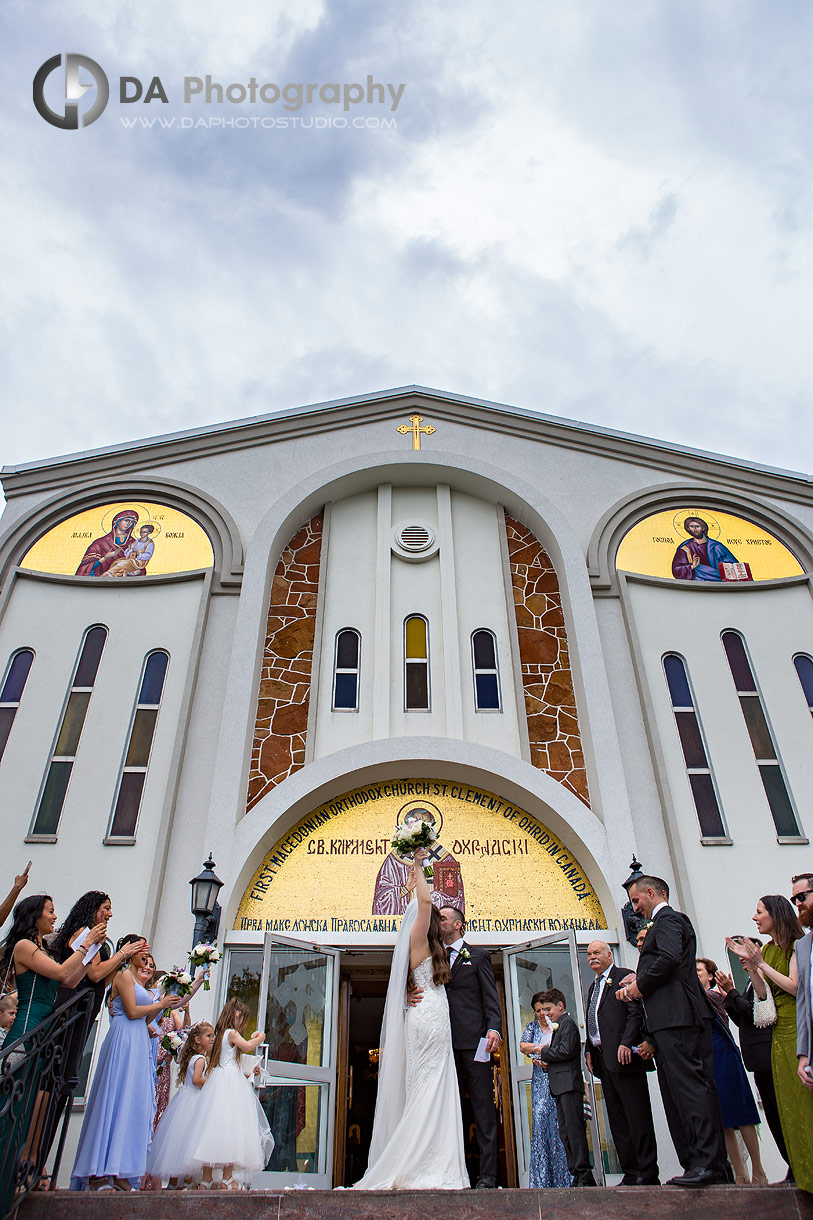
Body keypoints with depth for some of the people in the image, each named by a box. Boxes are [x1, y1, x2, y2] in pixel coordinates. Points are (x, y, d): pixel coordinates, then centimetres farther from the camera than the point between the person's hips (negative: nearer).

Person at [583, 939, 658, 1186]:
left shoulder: (624, 976, -3)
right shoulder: (593, 987, 23)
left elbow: (636, 1012, -12)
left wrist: (626, 1043, -20)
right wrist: (588, 1050, 12)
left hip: (623, 1055, -9)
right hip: (602, 1059, 9)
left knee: (637, 1116, -5)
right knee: (617, 1120, 10)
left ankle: (647, 1174, 0)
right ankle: (630, 1174, 15)